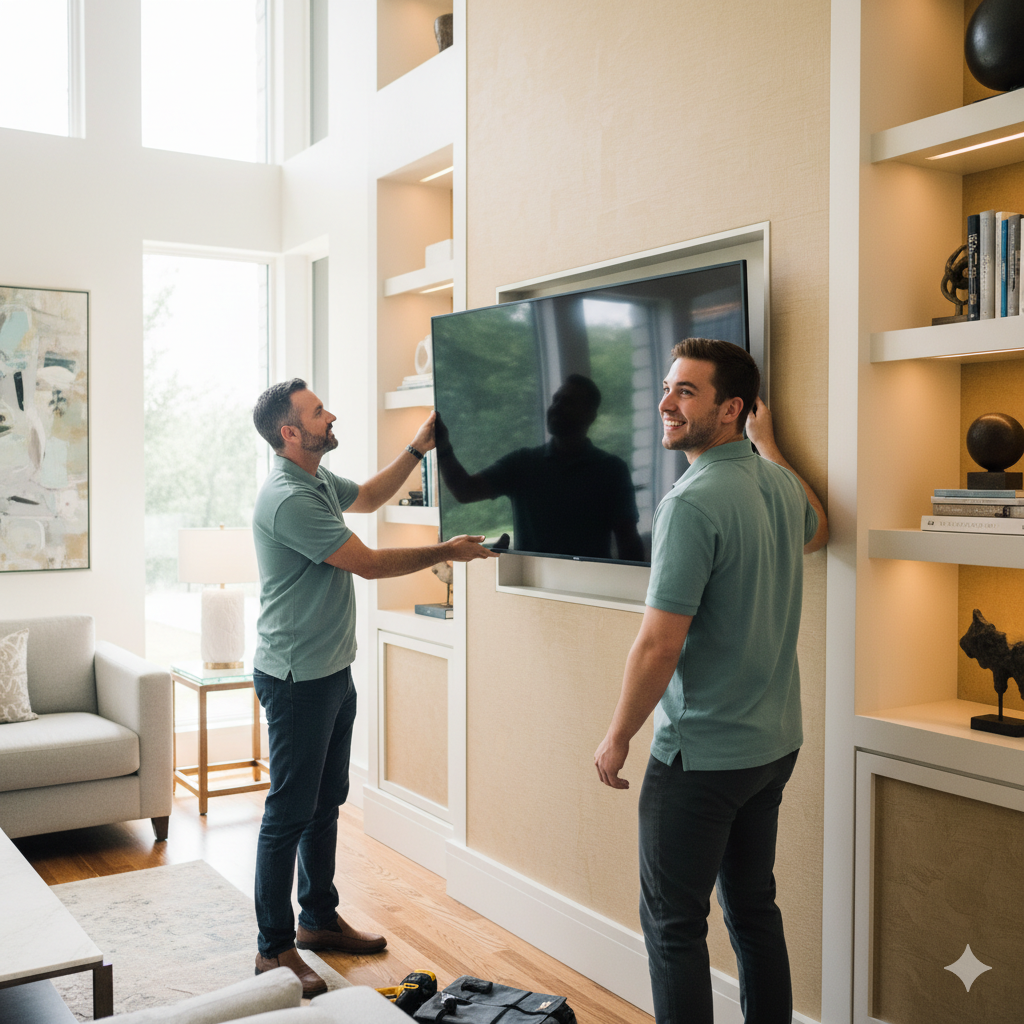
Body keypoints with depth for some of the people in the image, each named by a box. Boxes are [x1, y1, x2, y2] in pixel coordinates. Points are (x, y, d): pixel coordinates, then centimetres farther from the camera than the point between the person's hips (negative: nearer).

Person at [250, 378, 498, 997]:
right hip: (297, 679, -10)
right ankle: (275, 949, 11)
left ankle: (319, 918, 33)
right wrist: (446, 552, -10)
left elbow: (367, 497, 30)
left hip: (332, 672, 10)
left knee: (326, 801, 18)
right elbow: (370, 564, -20)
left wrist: (418, 449, 21)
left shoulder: (319, 481, 9)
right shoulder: (288, 499, -22)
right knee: (290, 812, -1)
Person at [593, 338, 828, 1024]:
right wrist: (769, 444, 35)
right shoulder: (778, 484, 4)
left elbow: (660, 644, -23)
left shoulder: (693, 503, -22)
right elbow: (816, 532, 30)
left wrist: (618, 738, -9)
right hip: (776, 743, 9)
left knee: (673, 924, 4)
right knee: (753, 907, 20)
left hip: (702, 755, -9)